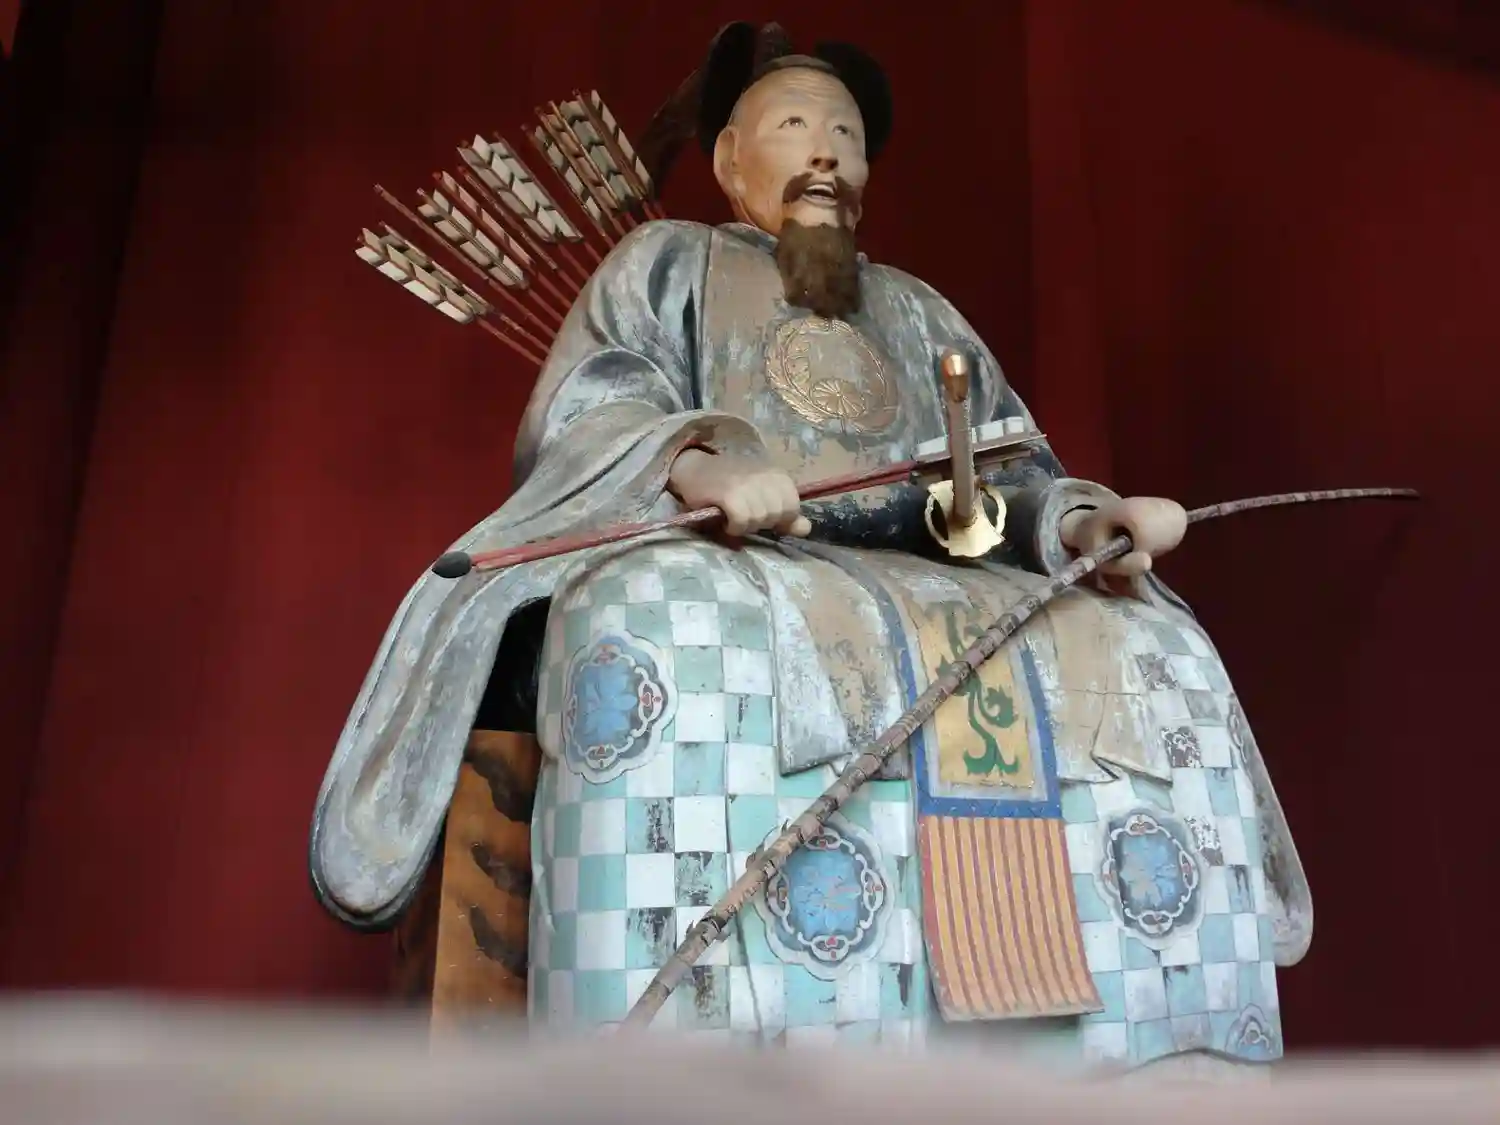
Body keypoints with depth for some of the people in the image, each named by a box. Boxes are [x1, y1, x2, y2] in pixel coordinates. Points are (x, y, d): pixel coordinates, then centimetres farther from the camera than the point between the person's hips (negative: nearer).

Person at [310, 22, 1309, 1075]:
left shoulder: (920, 312, 30)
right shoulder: (668, 261, 20)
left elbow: (1008, 477, 17)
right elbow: (584, 418, 1)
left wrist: (1086, 520, -7)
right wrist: (692, 462, -23)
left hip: (929, 598, 4)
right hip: (724, 580, -3)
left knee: (1150, 657, -17)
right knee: (660, 622, -38)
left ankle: (1163, 1072, -20)